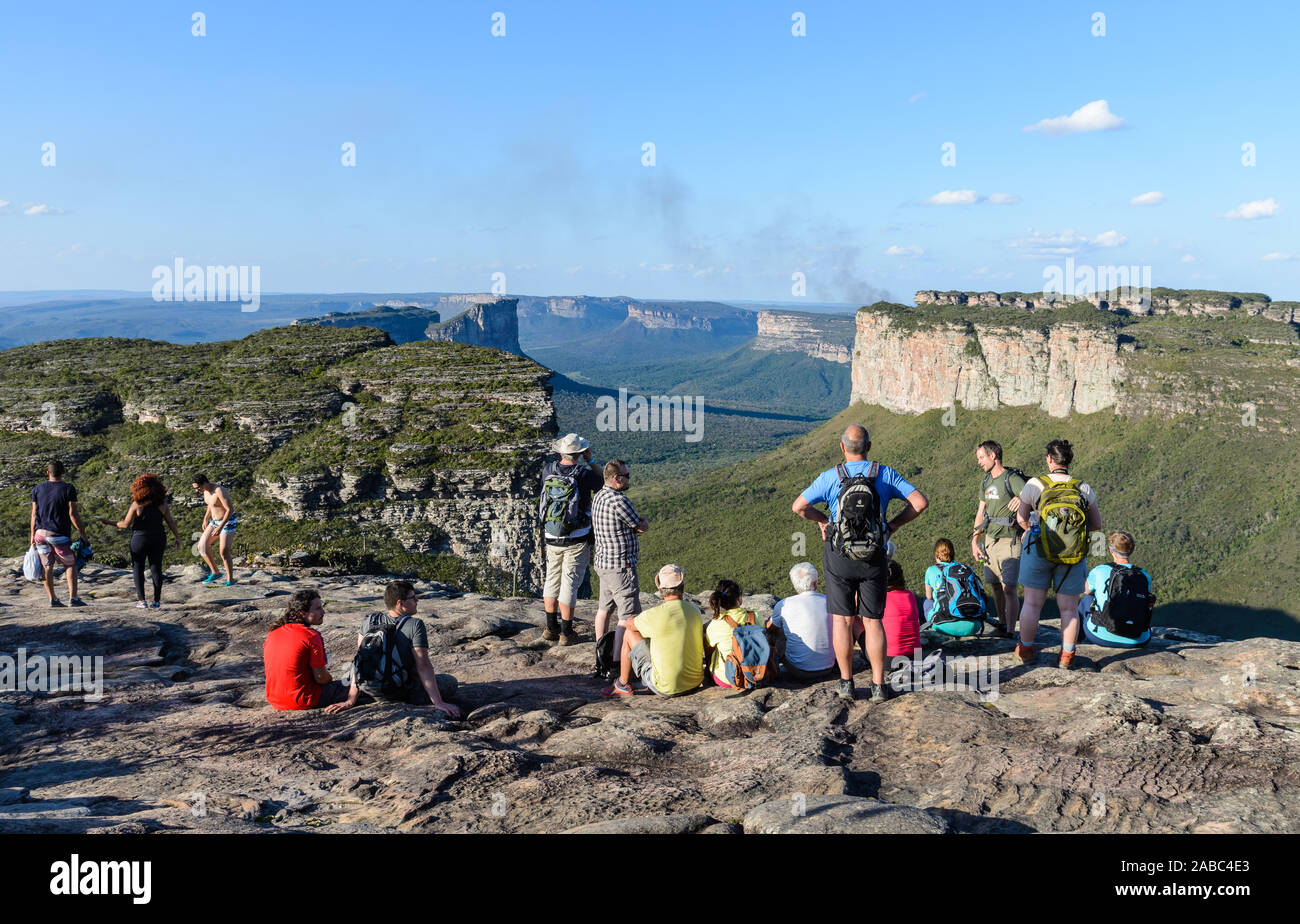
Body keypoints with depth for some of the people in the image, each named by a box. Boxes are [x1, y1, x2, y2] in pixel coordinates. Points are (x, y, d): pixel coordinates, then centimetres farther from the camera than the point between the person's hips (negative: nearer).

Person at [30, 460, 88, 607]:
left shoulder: (37, 489, 5)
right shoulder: (68, 489, -7)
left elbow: (34, 514, 6)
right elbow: (73, 514, -11)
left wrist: (33, 534, 13)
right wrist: (82, 533, -4)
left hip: (41, 533, 4)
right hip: (59, 534, -4)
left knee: (47, 566, 9)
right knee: (70, 565, 6)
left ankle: (52, 599, 11)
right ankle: (73, 597, -2)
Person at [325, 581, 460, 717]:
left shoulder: (370, 621, -5)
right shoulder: (415, 625, -19)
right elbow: (423, 666, -24)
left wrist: (351, 701, -6)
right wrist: (438, 702, -24)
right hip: (403, 693, -6)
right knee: (450, 682, 12)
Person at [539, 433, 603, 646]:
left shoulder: (548, 470, -3)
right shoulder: (585, 474, -16)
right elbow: (605, 486, 4)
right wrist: (589, 462, 6)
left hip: (552, 538, 4)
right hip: (577, 541, -4)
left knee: (552, 580, 17)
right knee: (570, 584, 2)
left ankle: (551, 628, 26)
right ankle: (566, 633, 9)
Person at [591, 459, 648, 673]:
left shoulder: (598, 496, 8)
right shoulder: (618, 500, -23)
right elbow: (643, 525, -11)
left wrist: (634, 527, 0)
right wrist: (643, 521, 10)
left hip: (602, 562, 10)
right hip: (621, 567, -10)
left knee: (605, 608, 22)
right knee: (628, 617, -8)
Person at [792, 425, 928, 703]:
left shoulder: (830, 477, -5)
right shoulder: (885, 475, -2)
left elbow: (798, 506, -5)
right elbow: (920, 502, -6)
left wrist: (822, 519, 12)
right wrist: (893, 524, 5)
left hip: (839, 558, -1)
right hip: (874, 559, 1)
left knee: (841, 620, 9)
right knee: (873, 621, 9)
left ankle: (846, 683, 11)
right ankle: (878, 686, 10)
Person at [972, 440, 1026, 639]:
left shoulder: (1013, 479, -11)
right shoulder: (986, 482, 13)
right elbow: (981, 513, 17)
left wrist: (1021, 500, -43)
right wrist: (975, 541, 12)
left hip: (1009, 542, -7)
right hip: (990, 541, 7)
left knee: (1009, 589, -7)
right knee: (996, 586, 12)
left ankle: (1010, 632, -3)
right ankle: (1001, 624, 25)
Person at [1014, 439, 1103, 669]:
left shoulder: (1034, 484, -6)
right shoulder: (1084, 489, -1)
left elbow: (1022, 518, 6)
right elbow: (1097, 525, 7)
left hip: (1039, 549, -1)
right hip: (1073, 555, 1)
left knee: (1032, 603, 8)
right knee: (1069, 607, 9)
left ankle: (1025, 650, 18)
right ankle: (1067, 656, 14)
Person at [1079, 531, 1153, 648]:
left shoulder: (1099, 571, -10)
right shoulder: (1145, 576, -3)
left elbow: (1087, 591, 14)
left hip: (1102, 637, -2)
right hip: (1138, 641, 2)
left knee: (1086, 598, 28)